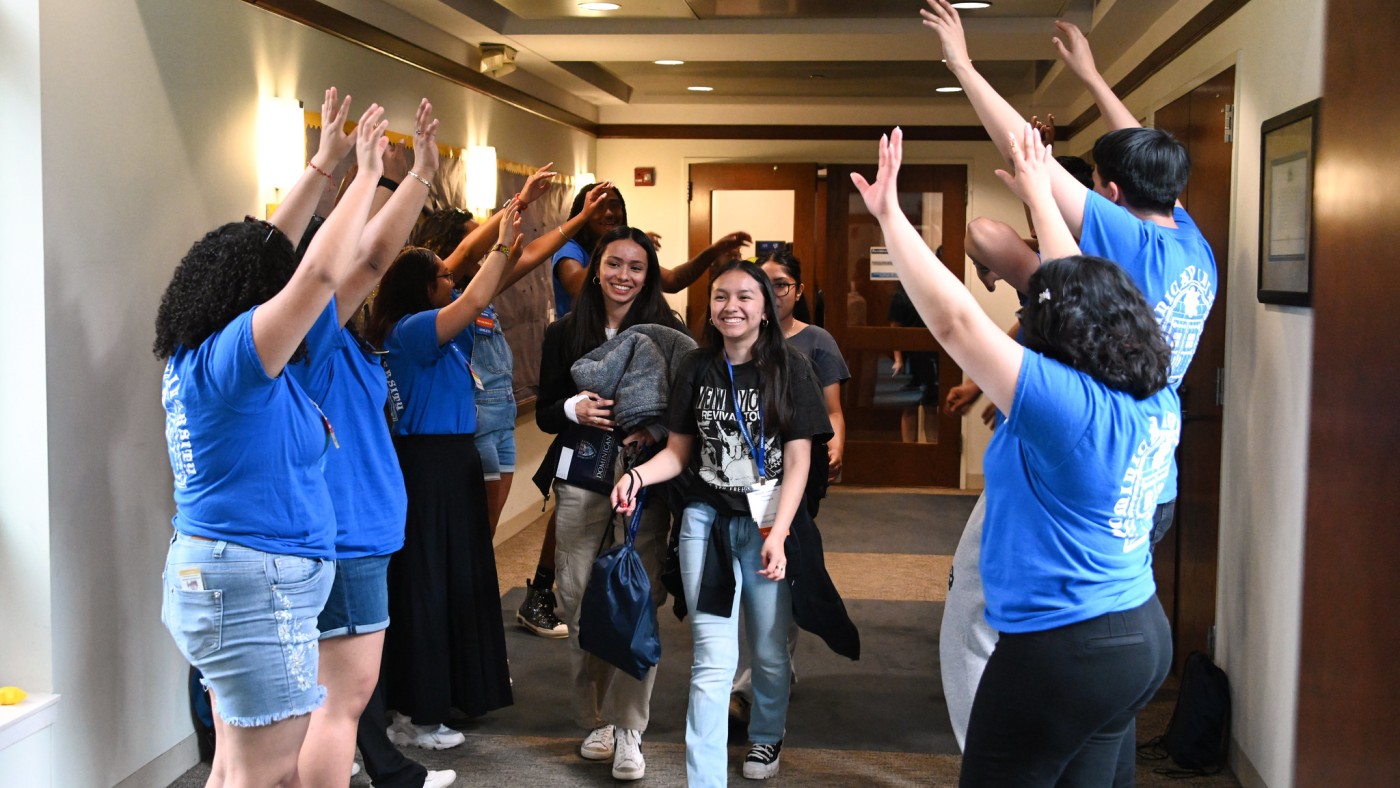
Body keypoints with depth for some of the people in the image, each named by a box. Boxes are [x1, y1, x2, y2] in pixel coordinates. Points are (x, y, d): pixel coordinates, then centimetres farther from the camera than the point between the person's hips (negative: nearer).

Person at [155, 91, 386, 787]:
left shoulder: (191, 359, 9)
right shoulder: (233, 359, -17)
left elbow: (262, 253, 17)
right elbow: (321, 273, -25)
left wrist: (321, 167, 19)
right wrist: (366, 175, -15)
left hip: (206, 575, 10)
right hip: (255, 592, -10)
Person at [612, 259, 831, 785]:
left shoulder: (789, 368, -4)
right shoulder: (696, 370, 3)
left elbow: (798, 461, -6)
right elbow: (680, 451, 9)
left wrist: (777, 535, -15)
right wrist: (638, 475, -11)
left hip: (768, 522, -1)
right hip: (706, 520, 1)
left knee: (769, 651, 11)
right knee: (713, 659, -4)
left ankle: (766, 737, 40)